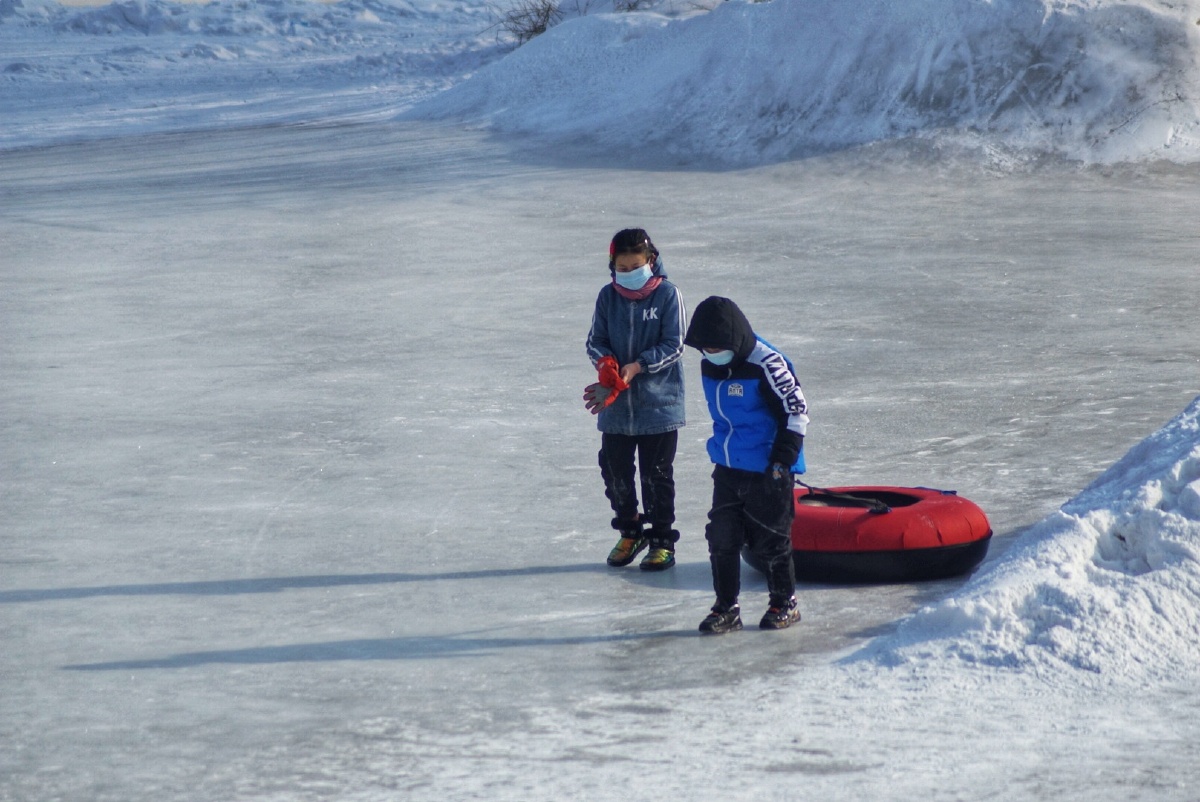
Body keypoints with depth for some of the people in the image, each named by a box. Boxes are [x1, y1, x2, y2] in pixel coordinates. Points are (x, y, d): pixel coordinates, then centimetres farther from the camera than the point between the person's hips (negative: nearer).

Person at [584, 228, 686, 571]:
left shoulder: (667, 295, -8)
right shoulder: (607, 296, 3)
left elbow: (673, 346, -10)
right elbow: (595, 341, 5)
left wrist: (636, 367, -19)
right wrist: (606, 363, -17)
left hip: (659, 404, -4)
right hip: (614, 404, 4)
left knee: (656, 475, 3)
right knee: (615, 472, 9)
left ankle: (662, 539, 15)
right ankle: (630, 532, 28)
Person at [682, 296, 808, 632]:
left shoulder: (765, 365, -21)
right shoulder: (709, 366, 4)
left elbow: (796, 410, -17)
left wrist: (782, 460, -19)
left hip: (767, 471, -7)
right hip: (727, 469, 7)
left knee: (770, 540, 3)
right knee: (722, 539, 4)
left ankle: (784, 603, 19)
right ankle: (726, 608, 13)